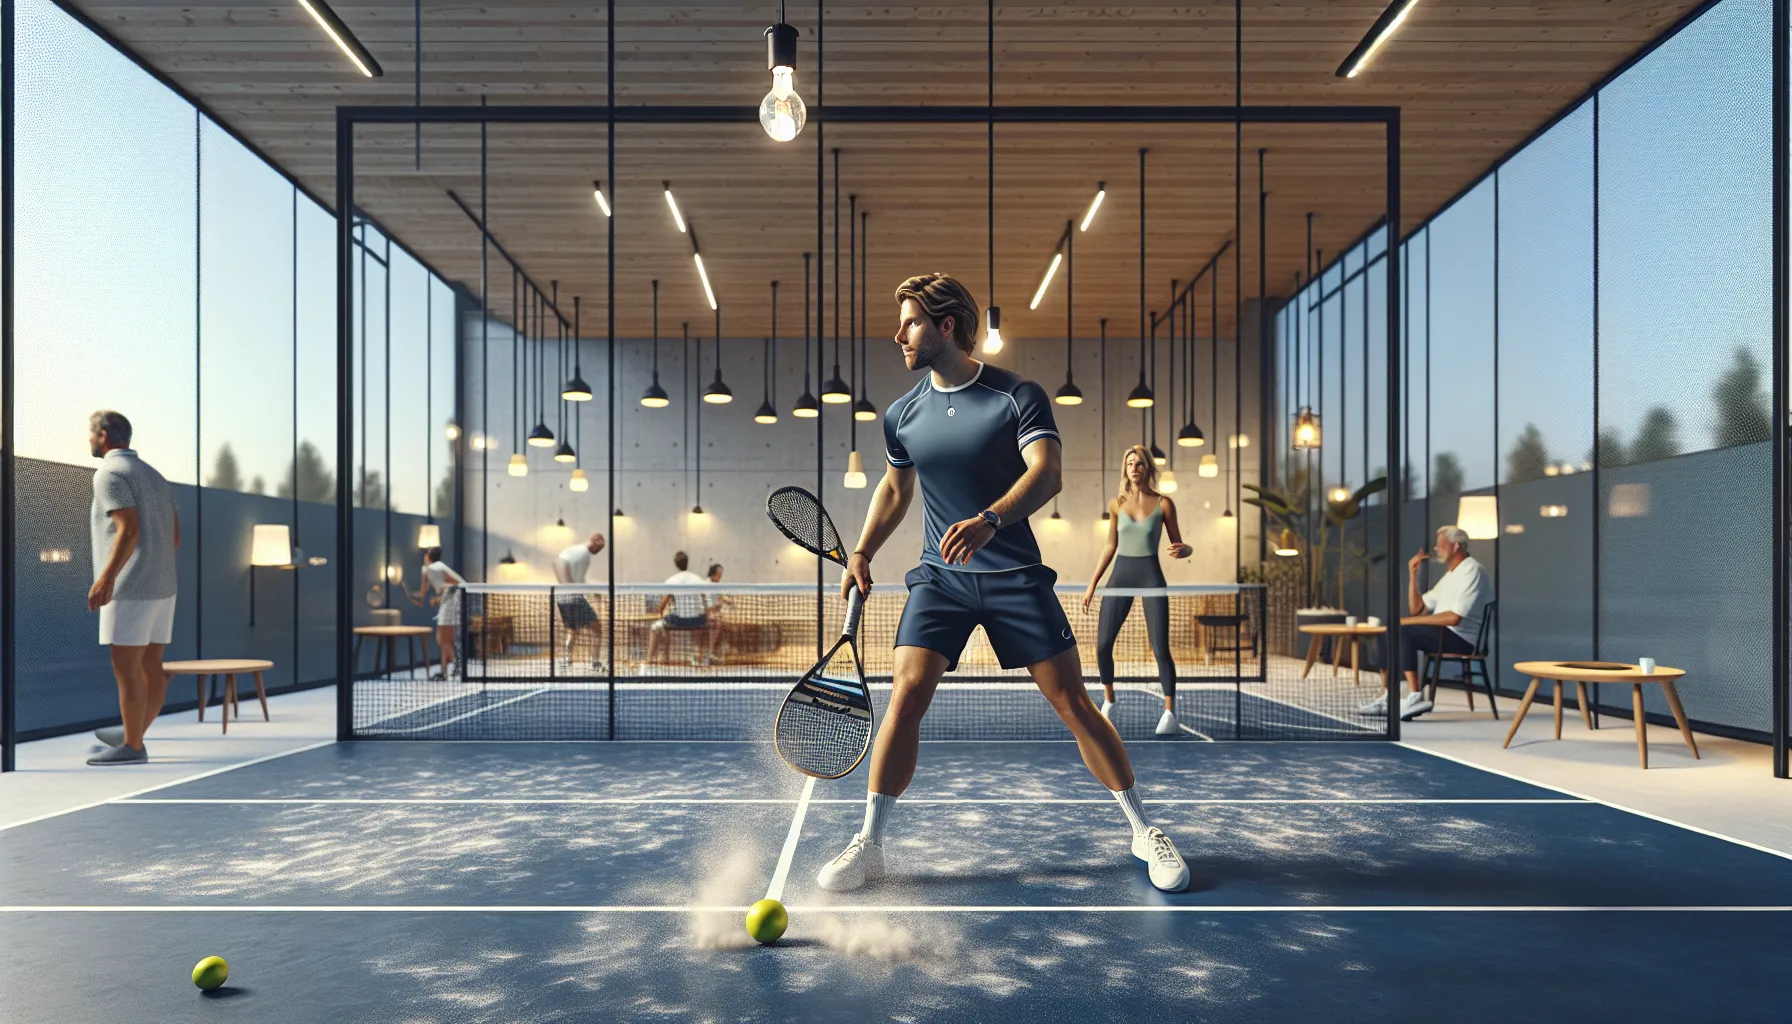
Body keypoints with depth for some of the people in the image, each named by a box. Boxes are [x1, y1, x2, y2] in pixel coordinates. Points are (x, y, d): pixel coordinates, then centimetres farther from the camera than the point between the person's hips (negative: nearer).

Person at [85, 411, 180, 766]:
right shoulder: (153, 475, 18)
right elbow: (175, 534, 17)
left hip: (131, 588, -9)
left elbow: (129, 530, -22)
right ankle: (134, 734, 25)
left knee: (125, 668, -3)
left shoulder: (110, 474, -9)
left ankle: (132, 747, 1)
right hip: (161, 586, 9)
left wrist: (106, 577, -28)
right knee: (150, 666, 14)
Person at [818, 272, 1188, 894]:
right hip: (939, 577, 3)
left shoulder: (1019, 396, -8)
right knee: (906, 692, -13)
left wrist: (989, 520, -40)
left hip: (1015, 575, -2)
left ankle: (1144, 832, 17)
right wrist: (862, 553, 11)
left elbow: (1047, 473, -23)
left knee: (1072, 702, -1)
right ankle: (868, 845, 0)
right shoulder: (902, 415, 4)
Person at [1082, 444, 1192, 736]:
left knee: (1160, 648, -9)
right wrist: (1092, 584, 9)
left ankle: (1169, 714, 1)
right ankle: (1108, 702, 20)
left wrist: (1184, 550, -24)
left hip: (1151, 575, -3)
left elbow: (1179, 545, 2)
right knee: (1103, 644, 0)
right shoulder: (1116, 504, 5)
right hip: (1121, 575, 3)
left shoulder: (1163, 504, -2)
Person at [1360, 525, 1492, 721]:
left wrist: (1409, 621, -18)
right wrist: (1412, 573, 7)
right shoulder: (1451, 574, 20)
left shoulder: (1472, 572, -11)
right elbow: (1417, 609, 16)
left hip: (1461, 639, -10)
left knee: (1404, 633, -25)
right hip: (1445, 636, 10)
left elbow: (1454, 618, -23)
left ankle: (1415, 697, -24)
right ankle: (1388, 696, -10)